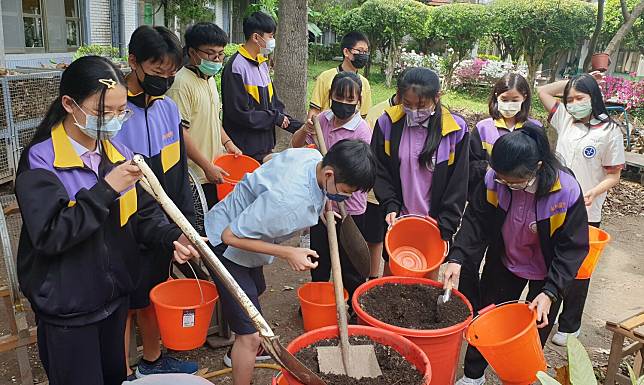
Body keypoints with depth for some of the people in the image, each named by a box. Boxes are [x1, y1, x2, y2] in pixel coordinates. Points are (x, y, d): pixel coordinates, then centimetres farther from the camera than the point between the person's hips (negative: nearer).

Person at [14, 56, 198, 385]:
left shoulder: (118, 154, 0)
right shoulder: (40, 161, -17)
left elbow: (143, 213, 1)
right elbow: (49, 234, -27)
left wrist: (172, 238, -17)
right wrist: (106, 189, -28)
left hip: (114, 294, 5)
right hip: (66, 308, -5)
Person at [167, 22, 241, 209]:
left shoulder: (210, 79, 13)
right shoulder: (182, 83, -17)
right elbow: (180, 132, -20)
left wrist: (227, 142, 11)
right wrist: (207, 167, -19)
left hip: (216, 168, 9)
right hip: (197, 176, -9)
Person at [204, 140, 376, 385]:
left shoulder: (314, 156, -17)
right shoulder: (287, 200, -41)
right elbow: (231, 236, -31)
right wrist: (287, 253, -28)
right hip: (227, 245, -10)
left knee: (256, 292, 32)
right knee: (251, 335, -10)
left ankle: (239, 352, 59)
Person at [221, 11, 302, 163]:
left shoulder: (262, 64, 11)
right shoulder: (236, 67, -16)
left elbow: (273, 103, 14)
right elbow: (239, 113, -20)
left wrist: (299, 128, 5)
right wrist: (275, 117, -11)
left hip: (265, 145, 8)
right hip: (245, 150, -8)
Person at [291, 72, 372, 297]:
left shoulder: (361, 130, -17)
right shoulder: (323, 119, -1)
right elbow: (296, 144, 8)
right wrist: (305, 129, -12)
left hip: (349, 209, -5)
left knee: (350, 265, 10)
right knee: (318, 258, 22)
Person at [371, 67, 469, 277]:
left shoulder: (456, 129, -10)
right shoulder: (387, 123, -7)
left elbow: (458, 183, -6)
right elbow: (379, 170, 2)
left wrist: (445, 225, -8)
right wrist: (390, 206, -9)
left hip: (435, 222, -1)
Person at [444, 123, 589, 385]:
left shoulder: (567, 191, -30)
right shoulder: (493, 180, -23)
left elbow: (573, 247, -23)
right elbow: (476, 220, -13)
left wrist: (550, 292, -30)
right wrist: (457, 257, -26)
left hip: (545, 273, -2)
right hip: (503, 263, 2)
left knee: (536, 327, 15)